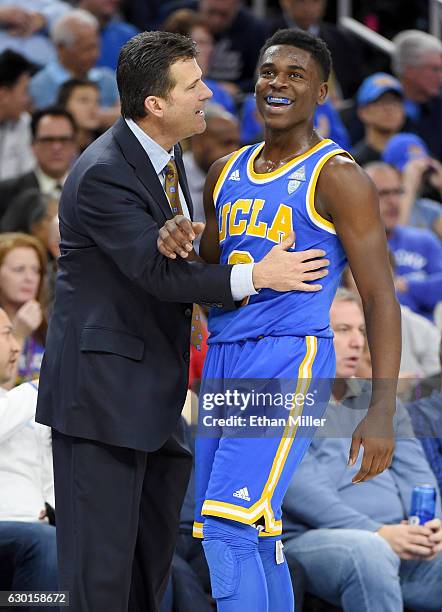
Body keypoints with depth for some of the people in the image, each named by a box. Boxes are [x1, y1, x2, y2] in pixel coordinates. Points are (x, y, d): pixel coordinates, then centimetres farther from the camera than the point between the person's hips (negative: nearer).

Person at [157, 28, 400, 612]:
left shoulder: (337, 178, -7)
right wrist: (175, 241, -1)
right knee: (256, 540, 10)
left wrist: (382, 411, -20)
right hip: (223, 364, 8)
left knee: (226, 532, -18)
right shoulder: (227, 173, 15)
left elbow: (380, 296, -10)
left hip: (289, 365, -8)